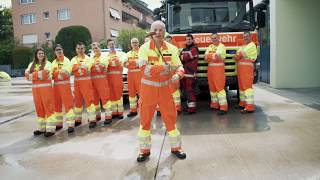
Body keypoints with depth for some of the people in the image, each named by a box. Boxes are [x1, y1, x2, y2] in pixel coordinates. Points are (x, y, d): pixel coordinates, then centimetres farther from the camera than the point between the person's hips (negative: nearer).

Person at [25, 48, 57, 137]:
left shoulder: (47, 63, 2)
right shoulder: (31, 64, 15)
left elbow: (45, 74, -13)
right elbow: (27, 75, 3)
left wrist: (33, 75, -9)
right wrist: (39, 74, -11)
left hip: (46, 88, -5)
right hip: (36, 89, 5)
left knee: (48, 107, -6)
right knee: (39, 108, 9)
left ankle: (50, 129, -5)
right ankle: (41, 128, 19)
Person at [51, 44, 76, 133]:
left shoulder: (66, 60, -1)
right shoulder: (54, 62, 14)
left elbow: (67, 73, -14)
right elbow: (52, 74, 12)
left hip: (65, 84, -6)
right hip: (56, 85, 6)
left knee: (68, 104, -10)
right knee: (57, 105, 10)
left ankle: (71, 124, -10)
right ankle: (59, 123, 23)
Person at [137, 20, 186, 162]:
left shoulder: (172, 49, -1)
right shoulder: (144, 48, -9)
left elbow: (179, 67, -2)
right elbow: (144, 69, -22)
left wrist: (178, 75, -25)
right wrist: (164, 67, -28)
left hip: (165, 88, 2)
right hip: (148, 88, -1)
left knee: (170, 117, 8)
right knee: (145, 119, 7)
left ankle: (176, 147, 25)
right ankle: (145, 149, 23)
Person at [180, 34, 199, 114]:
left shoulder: (194, 49, -2)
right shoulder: (184, 49, 23)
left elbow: (187, 57, -13)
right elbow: (180, 58, 13)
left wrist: (182, 57, 5)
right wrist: (184, 57, -6)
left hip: (190, 72, -8)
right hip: (184, 72, 8)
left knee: (190, 90, -11)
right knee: (186, 90, 12)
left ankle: (192, 108, -10)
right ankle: (189, 105, 21)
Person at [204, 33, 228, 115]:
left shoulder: (221, 46, -2)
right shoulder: (210, 47, 19)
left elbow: (217, 56, -17)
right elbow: (205, 57, 7)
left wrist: (209, 56, -2)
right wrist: (214, 56, -9)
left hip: (219, 68, -7)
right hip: (210, 68, 7)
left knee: (220, 87, -12)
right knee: (212, 87, 9)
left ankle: (223, 107, -14)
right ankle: (215, 104, 20)